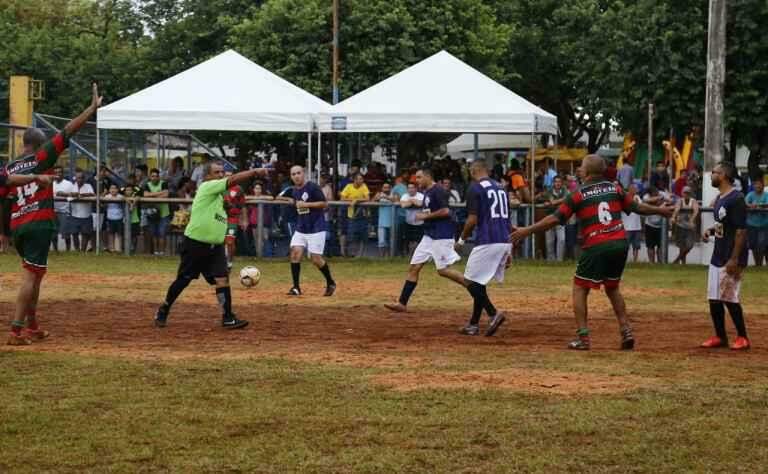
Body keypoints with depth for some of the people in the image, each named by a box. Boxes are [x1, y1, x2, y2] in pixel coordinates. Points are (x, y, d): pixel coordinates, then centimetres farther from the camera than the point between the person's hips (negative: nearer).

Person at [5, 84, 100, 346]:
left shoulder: (9, 168, 12)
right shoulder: (42, 157, 1)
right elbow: (68, 131, -3)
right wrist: (93, 107, -1)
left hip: (17, 226, 6)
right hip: (40, 224, -6)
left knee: (34, 274, 20)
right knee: (30, 276, -9)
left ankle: (32, 326, 23)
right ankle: (16, 330, -17)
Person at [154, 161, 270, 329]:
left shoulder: (219, 194, 13)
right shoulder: (206, 187, -12)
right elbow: (233, 180, -24)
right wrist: (255, 172, -25)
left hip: (215, 246, 7)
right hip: (195, 244, -7)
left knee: (222, 278, -8)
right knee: (182, 281, 4)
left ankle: (228, 318, -7)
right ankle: (163, 312, 22)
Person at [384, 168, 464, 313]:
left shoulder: (437, 191, -14)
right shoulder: (427, 192, 16)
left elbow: (445, 211, -23)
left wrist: (425, 216, -16)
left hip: (441, 236, -10)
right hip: (429, 236, 10)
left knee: (443, 270, -10)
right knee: (414, 267, 5)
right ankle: (402, 303, 6)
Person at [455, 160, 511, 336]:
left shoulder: (475, 189, -6)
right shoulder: (500, 188, 17)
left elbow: (472, 220, -13)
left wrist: (462, 239, 4)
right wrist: (509, 252, 22)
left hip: (487, 242, -8)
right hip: (505, 242, 8)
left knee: (470, 281, 0)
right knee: (479, 282, 17)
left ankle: (493, 313, -17)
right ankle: (473, 324, 19)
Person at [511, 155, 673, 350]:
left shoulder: (578, 194, -1)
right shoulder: (614, 188, 10)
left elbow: (555, 219, -5)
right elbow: (636, 207, 18)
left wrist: (527, 231, 2)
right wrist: (661, 210, 35)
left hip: (596, 246, -5)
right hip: (620, 244, 5)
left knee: (579, 289, 8)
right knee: (612, 288, 24)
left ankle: (583, 338, -2)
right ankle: (626, 332, 16)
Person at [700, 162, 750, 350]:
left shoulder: (736, 199, -17)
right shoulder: (719, 199, 13)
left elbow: (741, 230, -20)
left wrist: (734, 259, -22)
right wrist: (711, 230, 4)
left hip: (731, 259, -10)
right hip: (717, 257, 10)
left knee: (729, 298, -8)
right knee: (714, 299, 10)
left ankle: (742, 337, 4)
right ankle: (720, 336, 19)